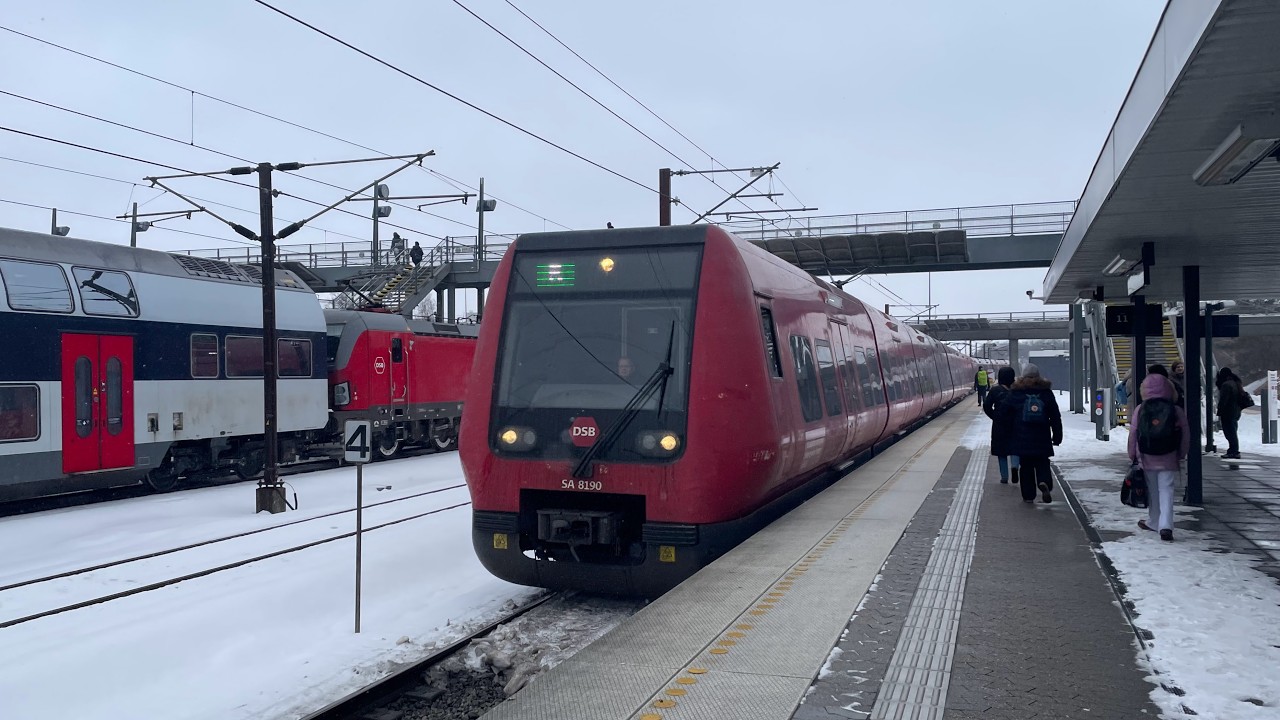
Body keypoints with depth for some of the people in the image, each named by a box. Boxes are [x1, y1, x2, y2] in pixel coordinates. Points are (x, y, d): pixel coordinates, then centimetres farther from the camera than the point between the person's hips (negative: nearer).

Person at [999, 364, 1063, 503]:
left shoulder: (1016, 392, -3)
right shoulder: (1046, 392, 1)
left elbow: (1002, 412, -2)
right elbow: (1055, 416, 2)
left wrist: (1013, 424, 13)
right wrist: (1057, 436, 8)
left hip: (1022, 438, 0)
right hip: (1042, 439, 1)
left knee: (1025, 466, 8)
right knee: (1042, 464, 9)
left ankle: (1028, 495, 9)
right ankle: (1044, 483, -20)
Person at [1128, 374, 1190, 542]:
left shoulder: (1140, 410, -3)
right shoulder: (1177, 411, -3)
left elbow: (1133, 434, -1)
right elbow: (1186, 435, 2)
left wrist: (1132, 455, 10)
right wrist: (1181, 455, 14)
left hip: (1147, 459, 1)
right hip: (1168, 460, -1)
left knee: (1152, 491, 15)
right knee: (1166, 491, -1)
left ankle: (1153, 522, 27)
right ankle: (1165, 526, -13)